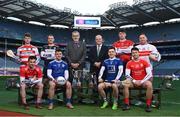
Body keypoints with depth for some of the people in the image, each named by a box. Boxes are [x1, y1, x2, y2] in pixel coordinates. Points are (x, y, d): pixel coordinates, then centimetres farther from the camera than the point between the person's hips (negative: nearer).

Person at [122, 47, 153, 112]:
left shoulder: (144, 62, -1)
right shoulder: (129, 63, 3)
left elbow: (149, 74, -7)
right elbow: (127, 75, -3)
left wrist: (141, 81, -15)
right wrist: (134, 81, -16)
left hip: (143, 81, -1)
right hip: (133, 82, 1)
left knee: (149, 85, -32)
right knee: (125, 85, -27)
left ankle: (148, 105, -22)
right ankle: (127, 104, -17)